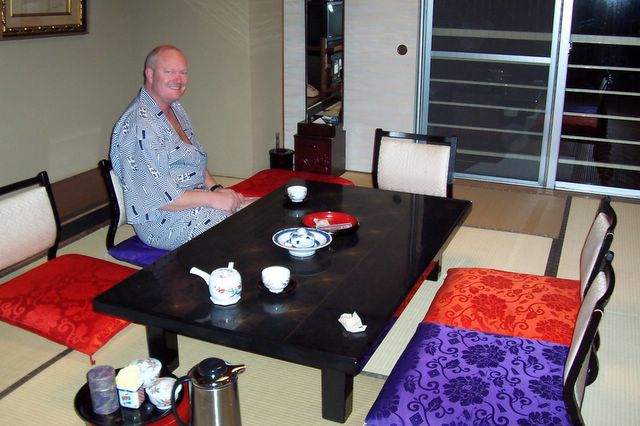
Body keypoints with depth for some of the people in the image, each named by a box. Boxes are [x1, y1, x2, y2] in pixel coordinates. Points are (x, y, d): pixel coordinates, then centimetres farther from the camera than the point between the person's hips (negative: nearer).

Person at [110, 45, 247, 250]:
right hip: (164, 221, -10)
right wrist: (213, 198, -20)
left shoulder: (176, 108, 12)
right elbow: (158, 197, -23)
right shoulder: (140, 125, -20)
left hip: (194, 199, 10)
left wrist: (216, 188, 3)